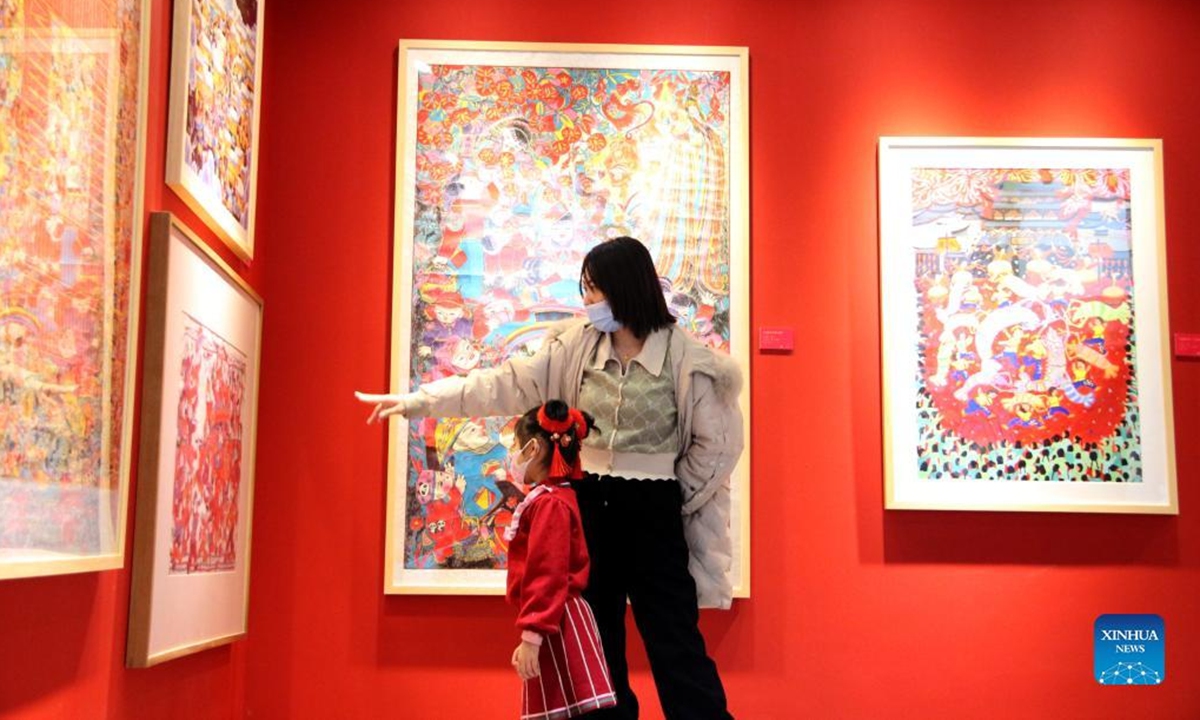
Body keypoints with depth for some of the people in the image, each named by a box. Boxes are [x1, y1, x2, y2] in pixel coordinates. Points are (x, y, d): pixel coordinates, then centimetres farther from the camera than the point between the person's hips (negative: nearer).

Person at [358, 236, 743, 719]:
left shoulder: (685, 358, -9)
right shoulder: (577, 345, 2)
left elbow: (716, 442, -3)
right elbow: (508, 384, 0)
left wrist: (676, 500, -3)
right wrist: (418, 401, -3)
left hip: (652, 511, -4)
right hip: (589, 505, 4)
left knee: (675, 644, -1)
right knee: (598, 642, 13)